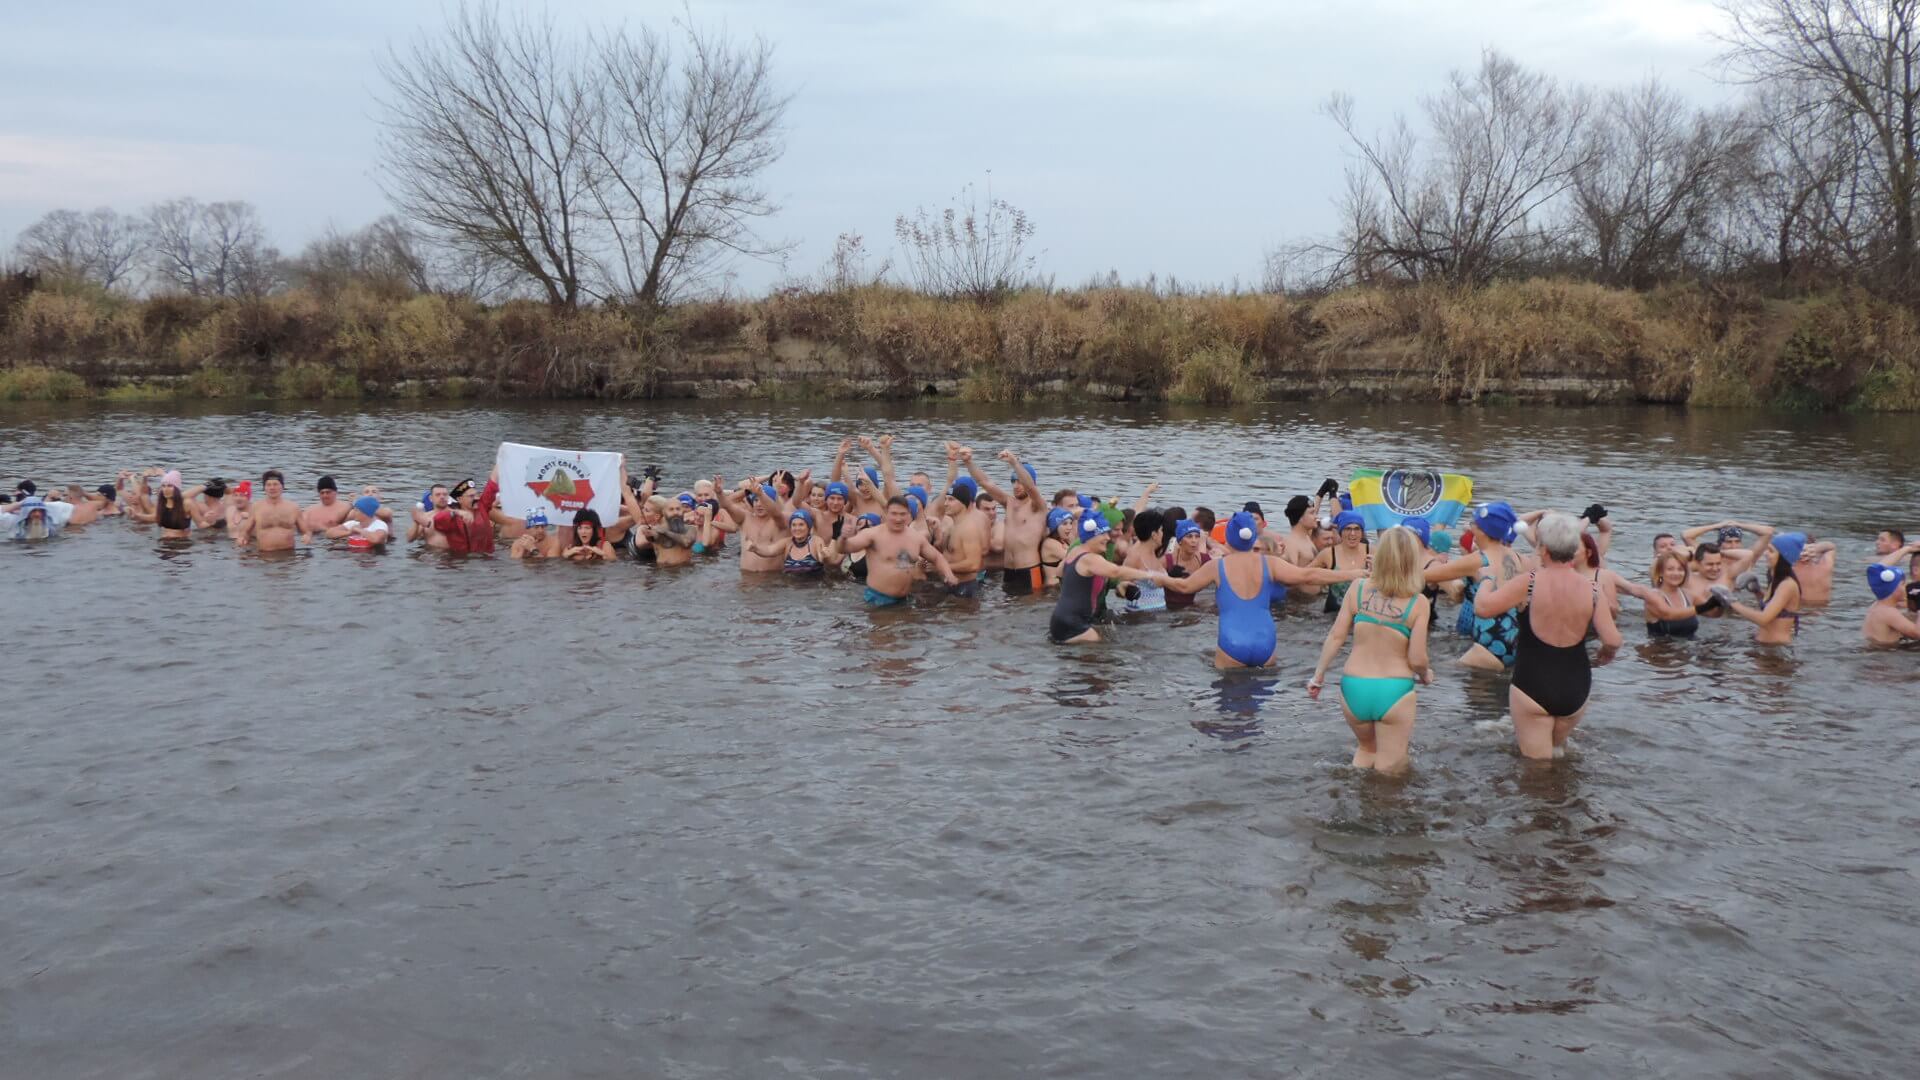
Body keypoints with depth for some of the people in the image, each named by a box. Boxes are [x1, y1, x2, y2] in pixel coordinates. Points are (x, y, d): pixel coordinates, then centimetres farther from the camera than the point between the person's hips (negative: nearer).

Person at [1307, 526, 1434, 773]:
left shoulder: (1358, 588, -3)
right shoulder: (1418, 604, -10)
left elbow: (1336, 636, -2)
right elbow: (1417, 659, -10)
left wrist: (1319, 675, 9)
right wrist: (1426, 675, 12)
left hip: (1353, 687, 3)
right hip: (1394, 691, -3)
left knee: (1366, 748, 29)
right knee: (1389, 772, 12)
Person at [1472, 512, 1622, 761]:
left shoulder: (1529, 582, -14)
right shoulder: (1591, 588, -5)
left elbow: (1482, 608, -15)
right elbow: (1612, 640, -9)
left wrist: (1486, 582, 6)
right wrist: (1605, 654, 15)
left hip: (1533, 685, -4)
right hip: (1576, 688, 4)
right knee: (1557, 750, 30)